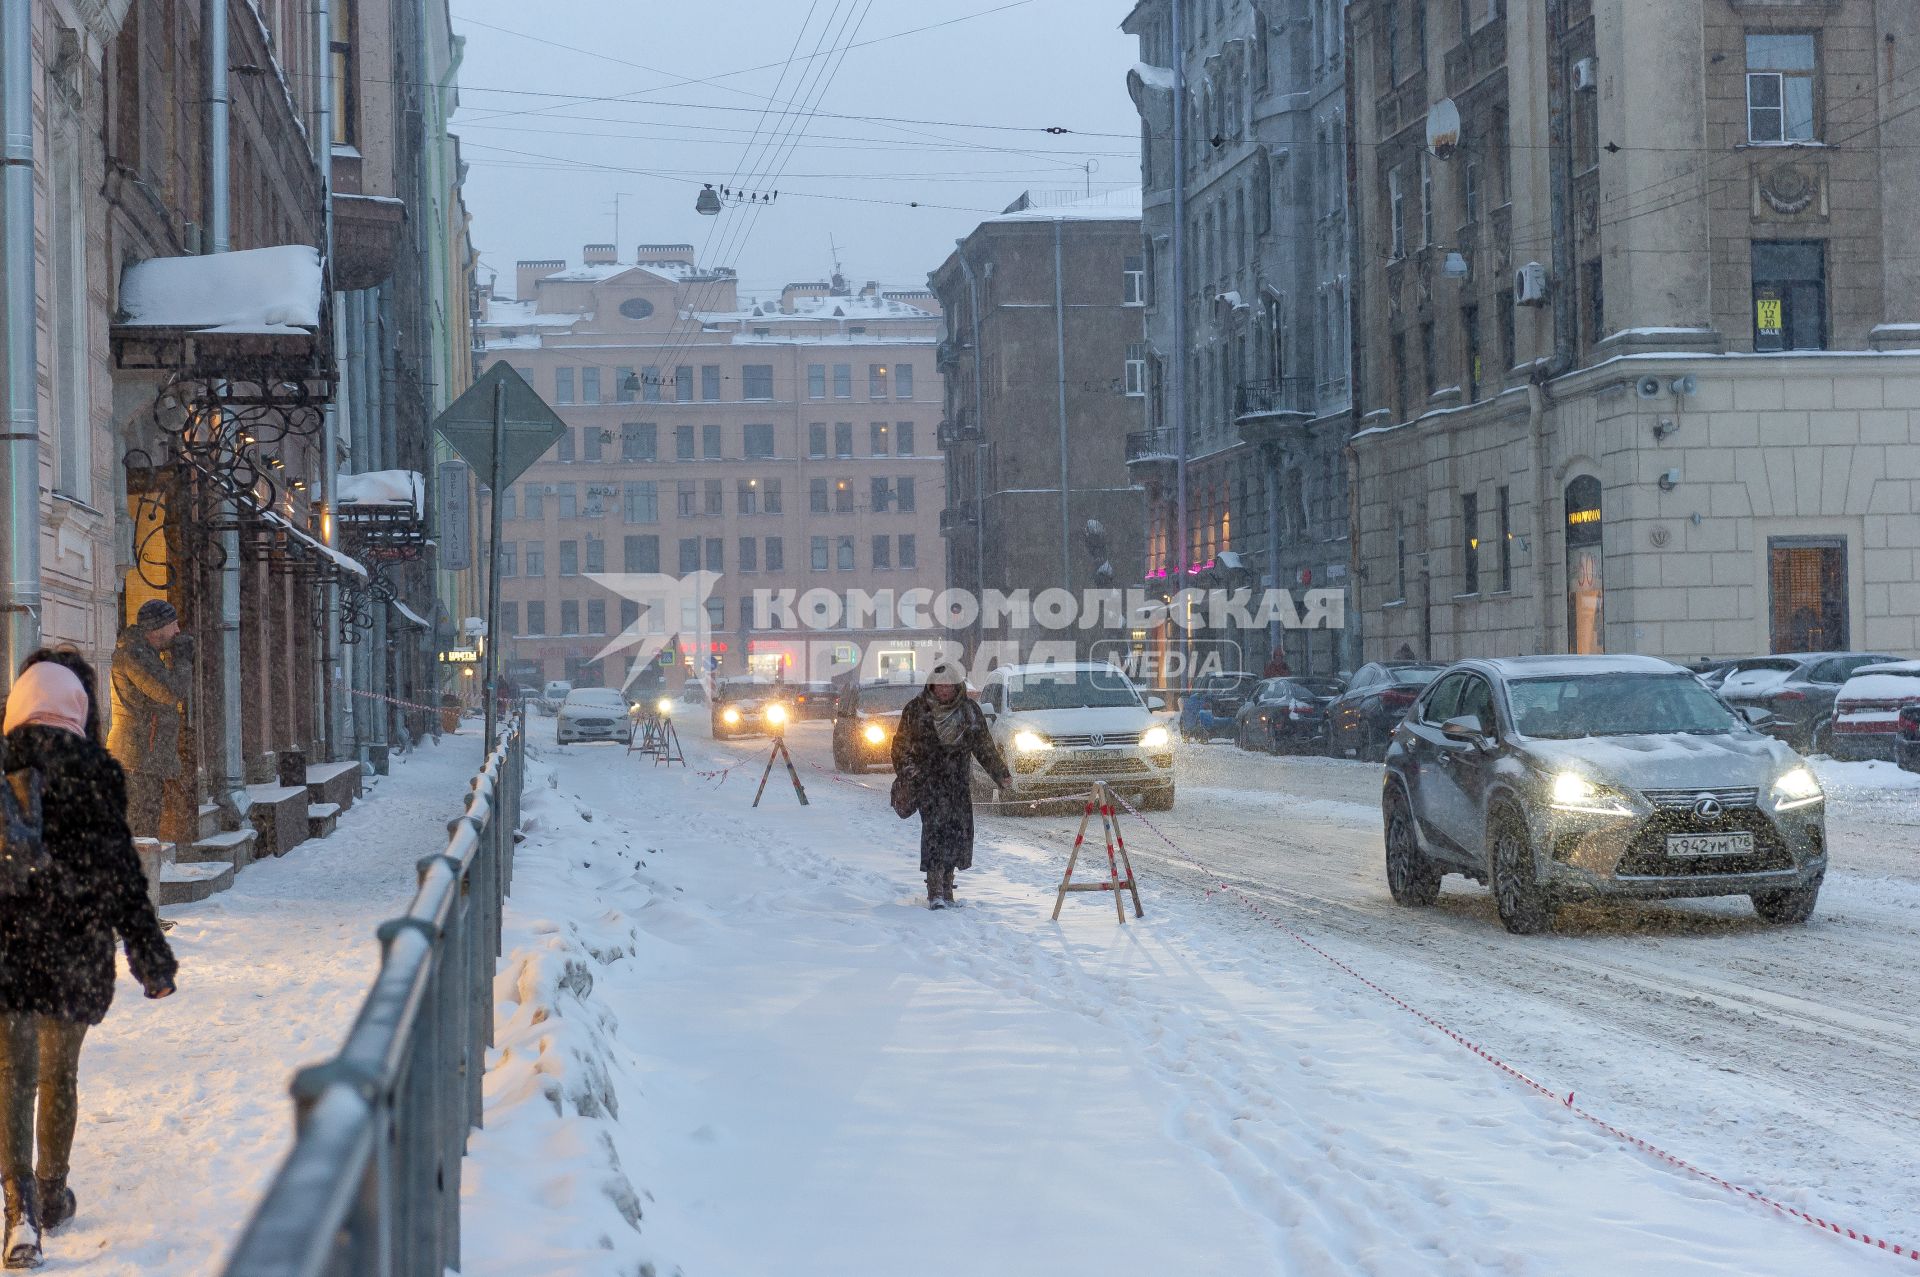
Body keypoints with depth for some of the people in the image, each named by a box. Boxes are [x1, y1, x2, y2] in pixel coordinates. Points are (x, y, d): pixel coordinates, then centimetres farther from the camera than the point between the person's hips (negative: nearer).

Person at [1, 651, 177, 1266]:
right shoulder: (96, 771, -5)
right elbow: (120, 869, -4)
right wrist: (152, 957, 2)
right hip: (78, 944, 1)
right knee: (61, 1071, 19)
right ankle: (53, 1193, 32)